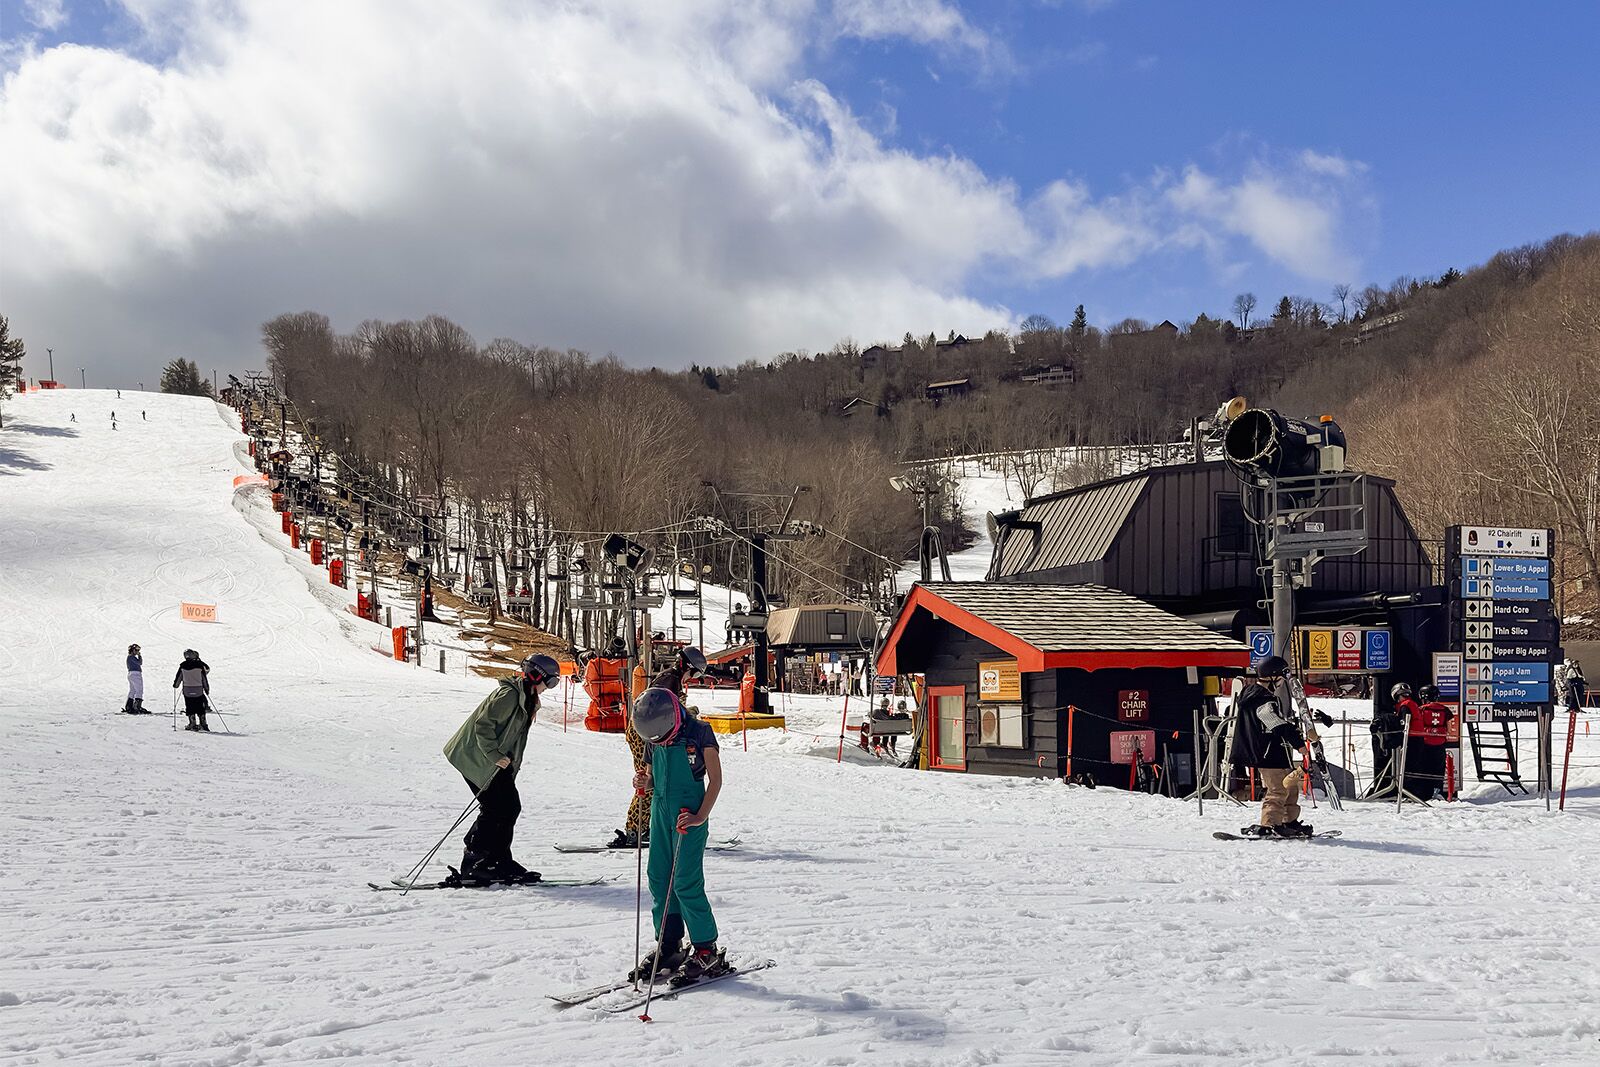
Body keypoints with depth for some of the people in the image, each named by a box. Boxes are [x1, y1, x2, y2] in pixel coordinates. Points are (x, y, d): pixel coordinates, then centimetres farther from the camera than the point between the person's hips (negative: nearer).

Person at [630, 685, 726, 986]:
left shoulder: (699, 733, -11)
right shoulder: (654, 740, 6)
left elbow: (716, 779, -8)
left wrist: (700, 816, -18)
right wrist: (643, 782, -6)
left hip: (689, 815, -6)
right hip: (660, 811, 6)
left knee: (686, 882, -9)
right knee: (658, 879, 6)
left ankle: (707, 952, 0)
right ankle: (668, 946, 18)